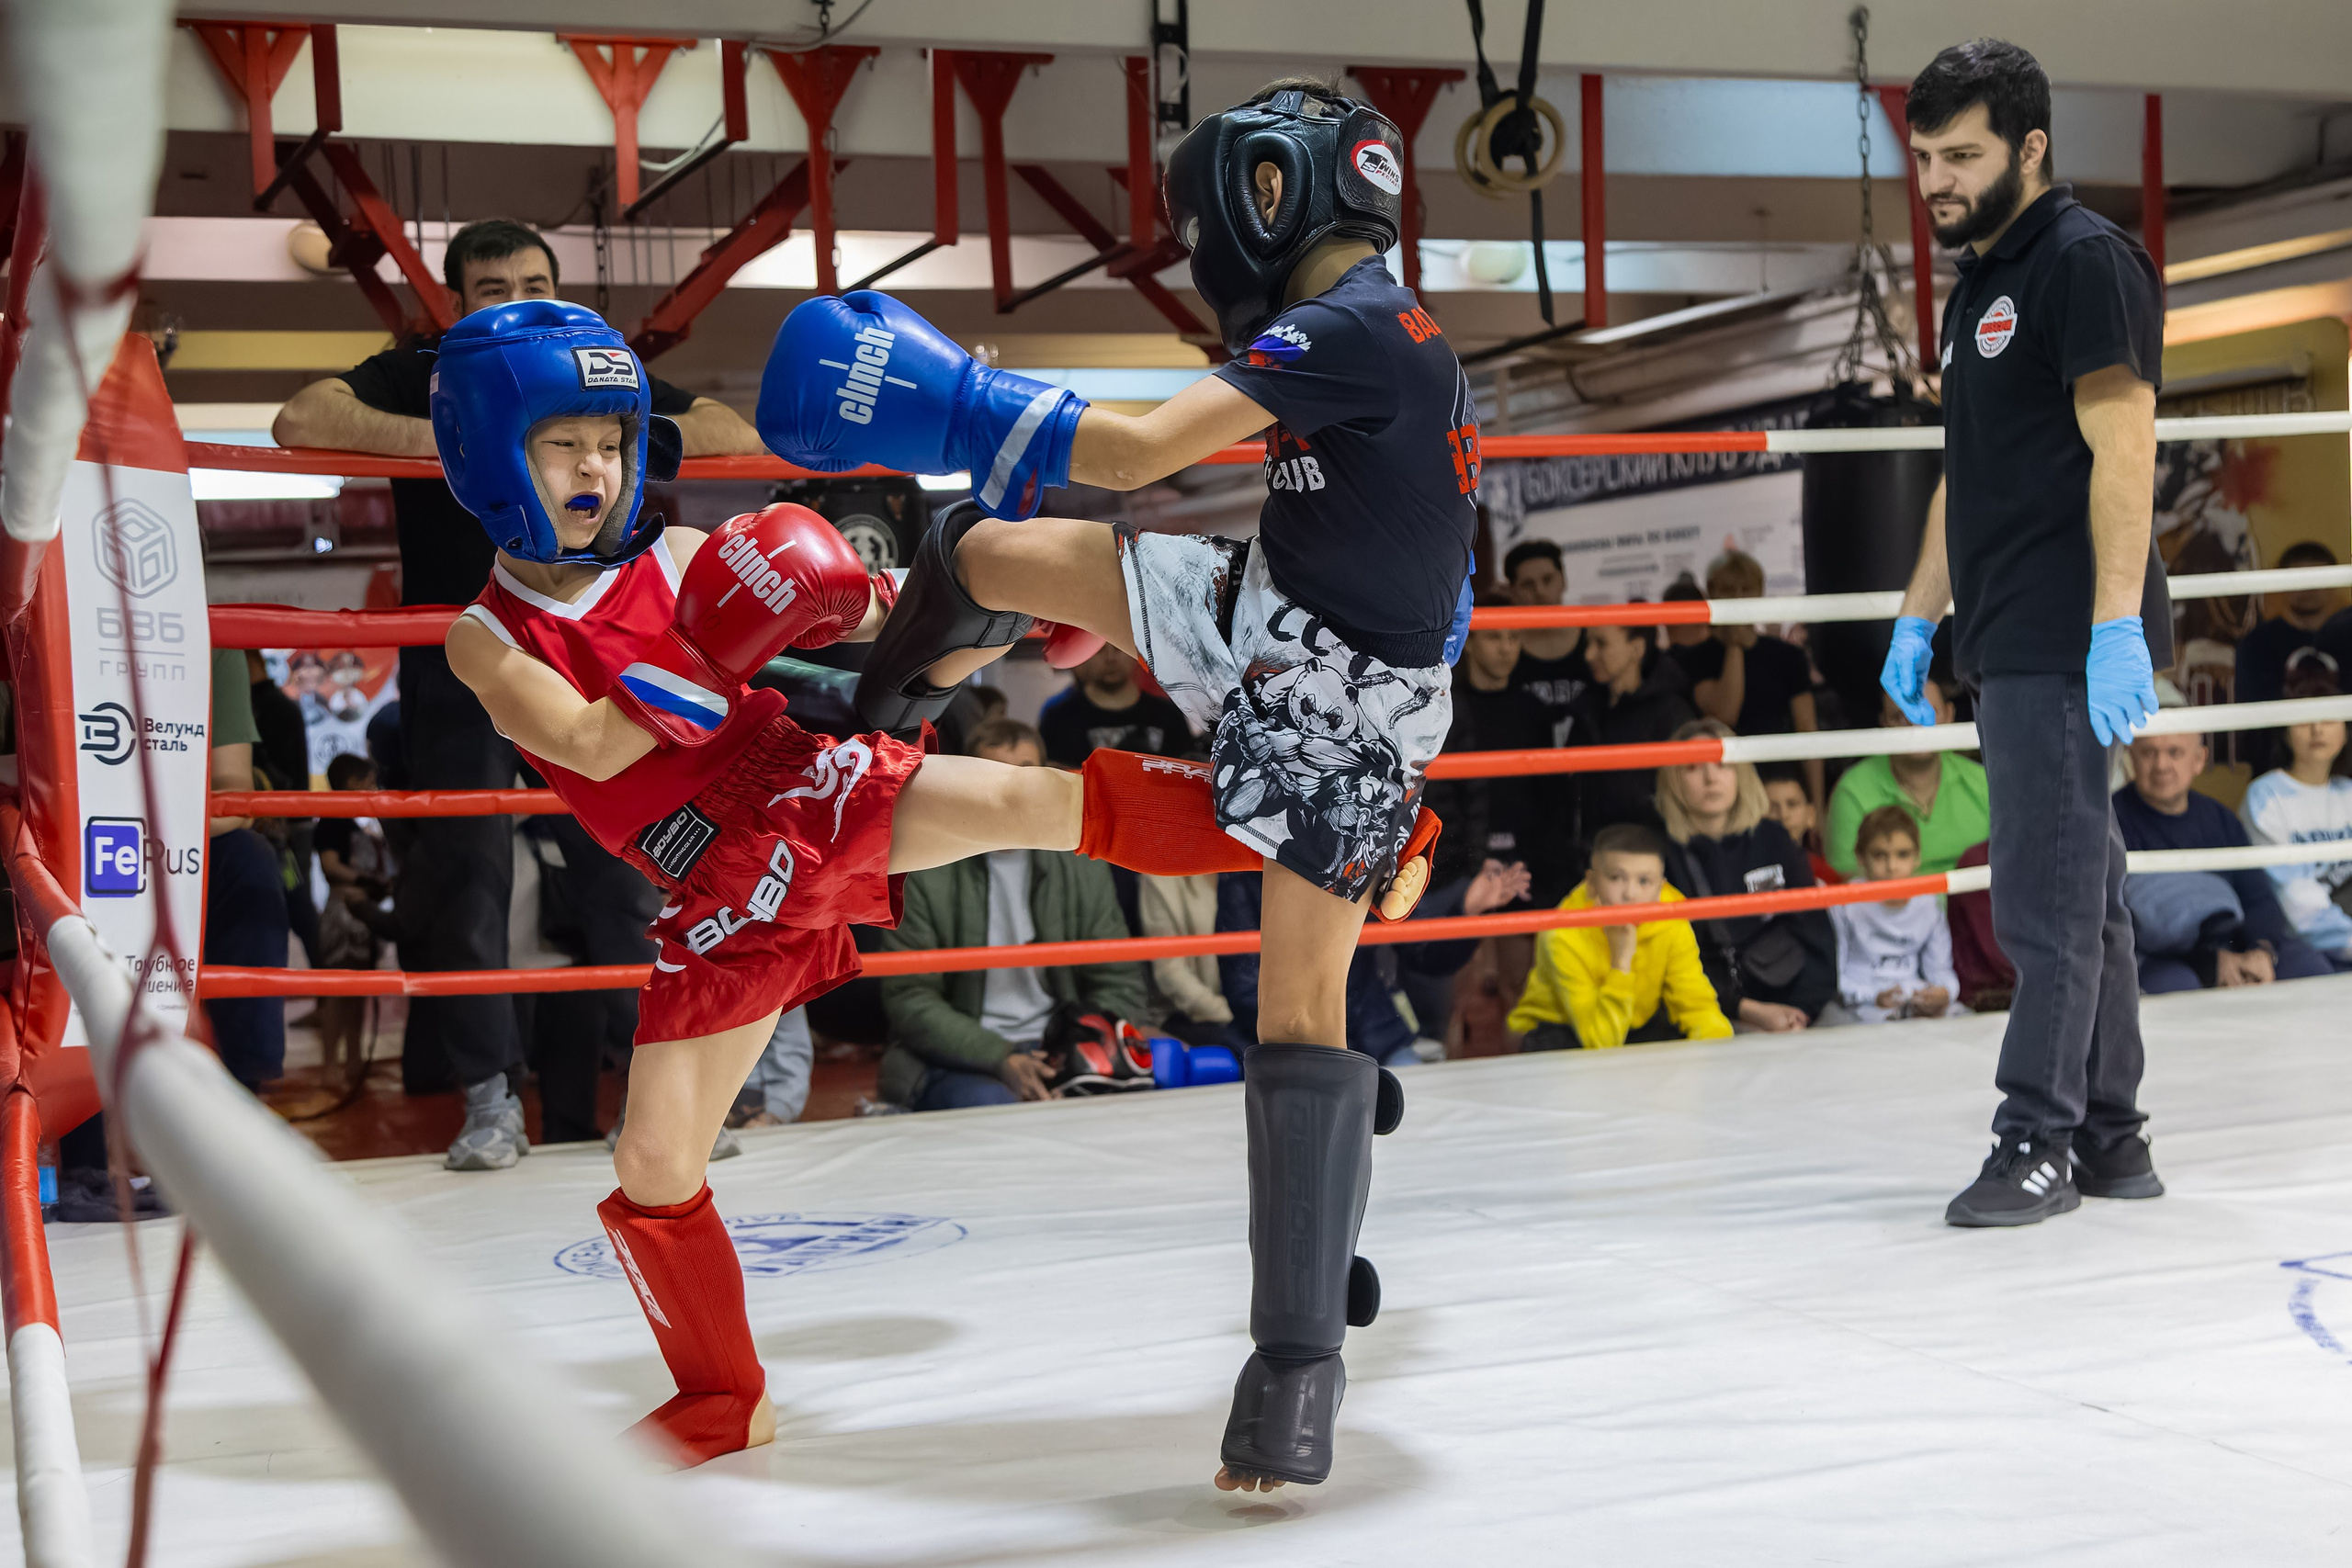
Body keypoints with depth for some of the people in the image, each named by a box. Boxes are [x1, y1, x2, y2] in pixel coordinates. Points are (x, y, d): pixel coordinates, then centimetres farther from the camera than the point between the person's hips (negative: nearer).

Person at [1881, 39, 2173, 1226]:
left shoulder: (2086, 260, -8)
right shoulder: (1977, 287, 20)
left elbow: (2123, 449, -16)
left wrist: (2117, 624, -22)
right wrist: (1920, 617, 22)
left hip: (2069, 646, -9)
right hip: (2012, 643, 9)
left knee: (2050, 900, -7)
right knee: (2079, 893, 12)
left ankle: (2039, 1141, 0)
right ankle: (2109, 1140, 19)